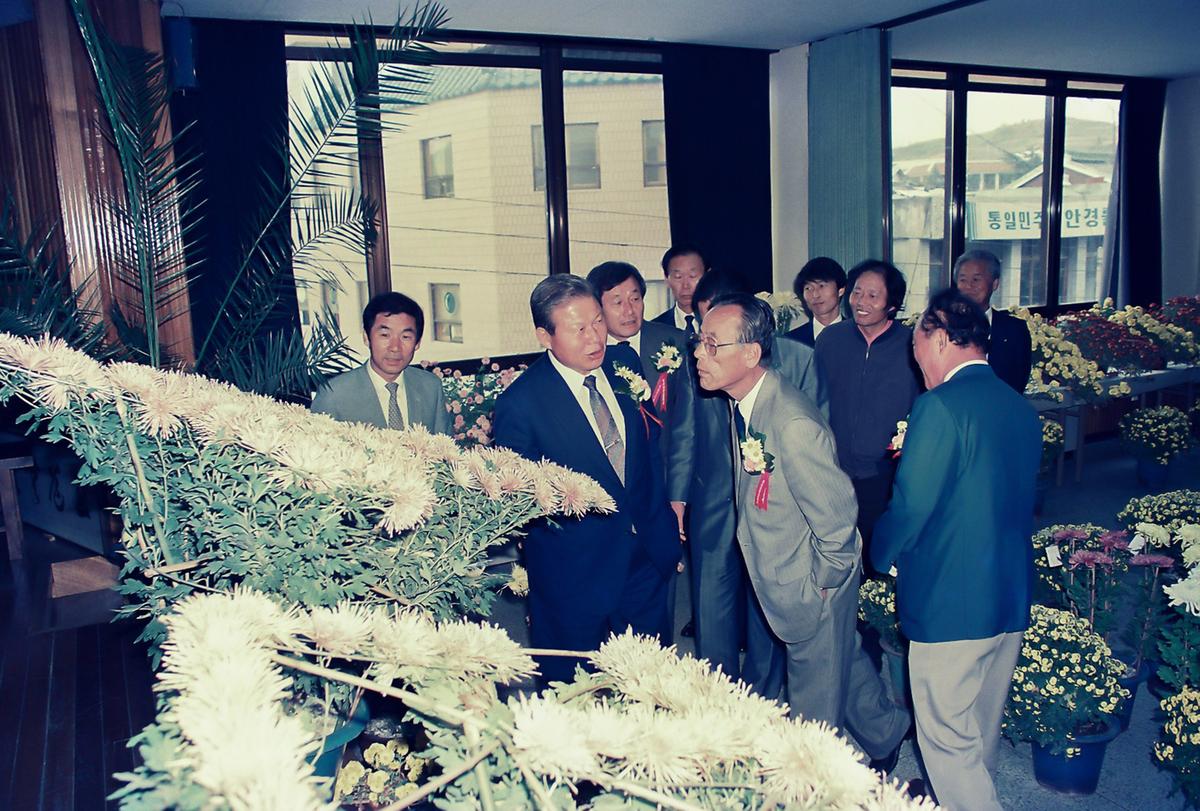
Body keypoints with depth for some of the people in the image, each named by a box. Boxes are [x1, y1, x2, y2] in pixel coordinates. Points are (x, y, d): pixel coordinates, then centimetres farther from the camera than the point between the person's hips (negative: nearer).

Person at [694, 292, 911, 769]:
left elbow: (836, 518, -26)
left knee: (815, 706, 13)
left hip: (814, 591, -8)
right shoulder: (744, 403, -4)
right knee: (844, 661, 30)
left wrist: (823, 582, -14)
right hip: (781, 582, 8)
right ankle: (886, 734, 53)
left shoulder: (793, 424, -33)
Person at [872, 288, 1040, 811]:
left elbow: (910, 504, -19)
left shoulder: (941, 405, -19)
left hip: (949, 600, -8)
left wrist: (881, 553, -1)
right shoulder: (1022, 408, 7)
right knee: (982, 727, 24)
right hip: (1013, 597, 9)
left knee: (948, 736, 4)